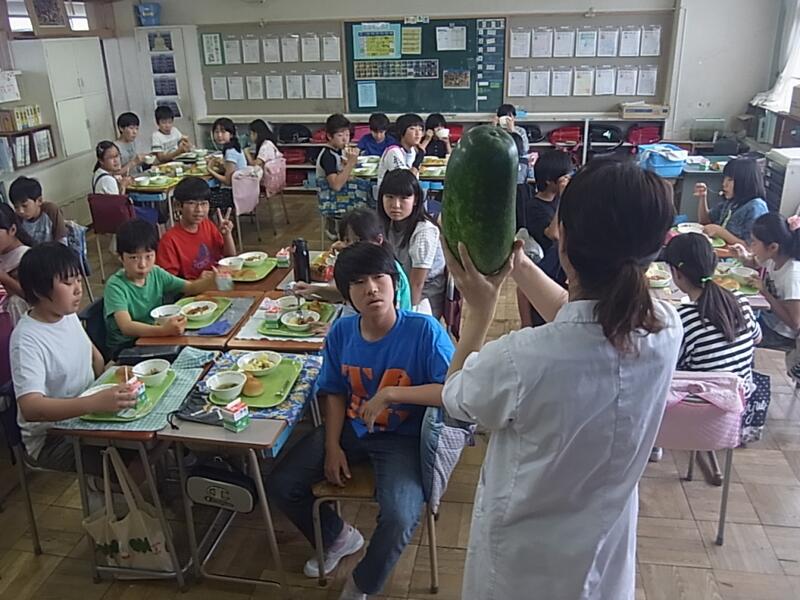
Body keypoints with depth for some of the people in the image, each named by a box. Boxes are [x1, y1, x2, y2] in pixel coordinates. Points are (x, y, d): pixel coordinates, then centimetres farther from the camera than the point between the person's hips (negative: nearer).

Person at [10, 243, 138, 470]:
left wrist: (111, 393, 2)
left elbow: (91, 352, 19)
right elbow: (30, 408, -36)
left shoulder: (69, 315, 0)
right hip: (51, 438, -7)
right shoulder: (27, 340, -24)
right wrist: (95, 402, -49)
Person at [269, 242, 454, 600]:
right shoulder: (341, 332, -7)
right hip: (350, 429, 5)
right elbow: (335, 393, 6)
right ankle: (338, 537, 31)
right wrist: (332, 447, -4)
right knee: (282, 485, 0)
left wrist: (390, 394, -32)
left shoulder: (424, 330, -22)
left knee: (399, 519, -27)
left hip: (401, 437, -4)